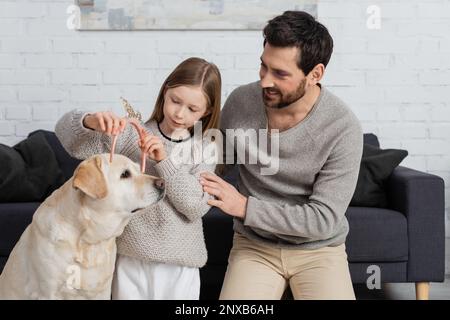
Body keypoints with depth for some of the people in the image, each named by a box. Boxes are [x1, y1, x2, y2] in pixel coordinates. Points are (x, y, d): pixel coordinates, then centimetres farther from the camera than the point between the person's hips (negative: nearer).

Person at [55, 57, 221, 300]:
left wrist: (164, 160, -22)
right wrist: (91, 121, -27)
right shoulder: (128, 135, -3)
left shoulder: (205, 148, -2)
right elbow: (66, 132, -6)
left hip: (180, 264, 0)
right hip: (129, 259, 0)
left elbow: (196, 206, -12)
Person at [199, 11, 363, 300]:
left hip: (318, 249, -1)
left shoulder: (343, 128, -20)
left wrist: (245, 206, -25)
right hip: (254, 245, 2)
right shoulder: (240, 102, -10)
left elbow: (323, 219, -20)